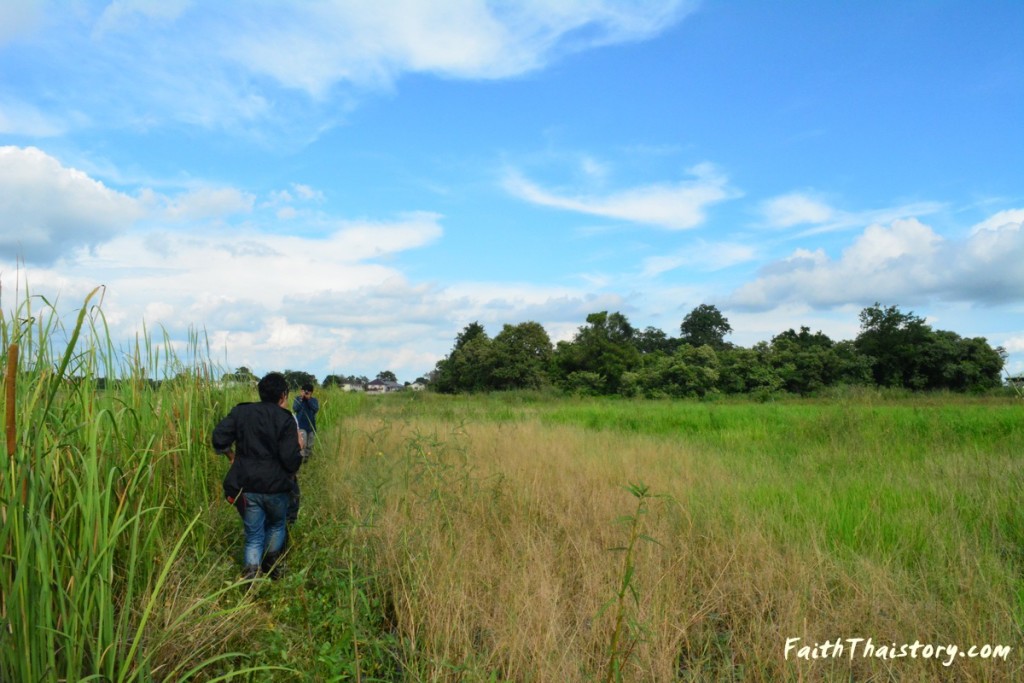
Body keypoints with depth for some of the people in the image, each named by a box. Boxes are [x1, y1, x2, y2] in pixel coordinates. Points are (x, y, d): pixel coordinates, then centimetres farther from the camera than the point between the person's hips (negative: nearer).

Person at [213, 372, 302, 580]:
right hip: (275, 486, -2)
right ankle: (270, 563, 24)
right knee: (277, 525, 26)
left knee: (253, 535, 12)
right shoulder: (286, 419, -9)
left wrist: (231, 455, 12)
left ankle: (252, 571, -7)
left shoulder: (241, 412, 3)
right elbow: (290, 460, -15)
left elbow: (218, 439, -5)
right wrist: (299, 450, 5)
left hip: (246, 486, 2)